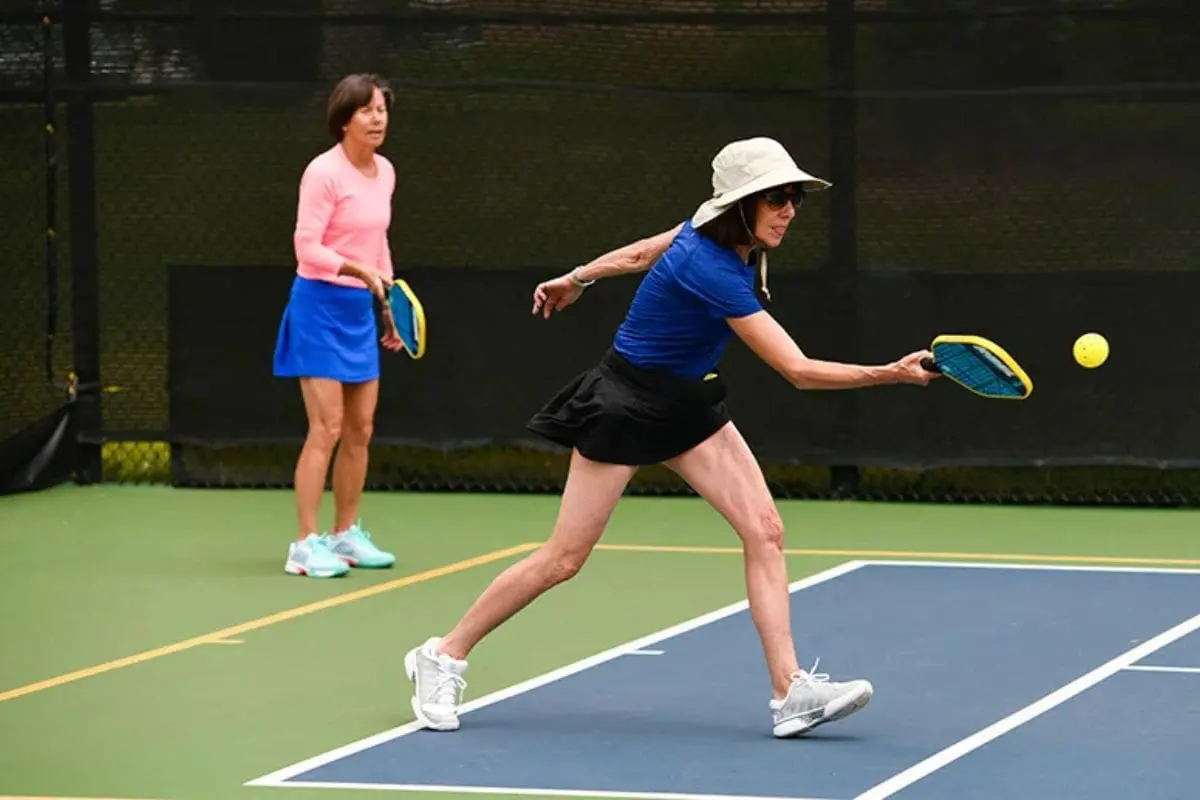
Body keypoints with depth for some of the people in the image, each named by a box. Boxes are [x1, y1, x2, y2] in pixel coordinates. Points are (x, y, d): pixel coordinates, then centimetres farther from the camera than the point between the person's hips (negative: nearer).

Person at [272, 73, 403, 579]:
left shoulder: (385, 172, 9)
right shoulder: (324, 172, -15)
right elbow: (307, 246, -19)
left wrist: (391, 307, 18)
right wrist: (358, 269, -31)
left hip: (359, 310, 8)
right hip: (320, 305, -8)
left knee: (360, 429, 10)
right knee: (326, 429, -10)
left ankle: (345, 535, 20)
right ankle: (306, 546, -6)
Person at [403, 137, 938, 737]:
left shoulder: (712, 230, -4)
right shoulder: (712, 272, -31)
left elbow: (641, 252, 14)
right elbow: (799, 371, -32)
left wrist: (574, 279, 29)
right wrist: (890, 373, -37)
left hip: (689, 405, 8)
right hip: (628, 404, -8)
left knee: (764, 529, -8)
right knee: (563, 560, 0)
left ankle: (790, 692, -12)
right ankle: (444, 657, 17)